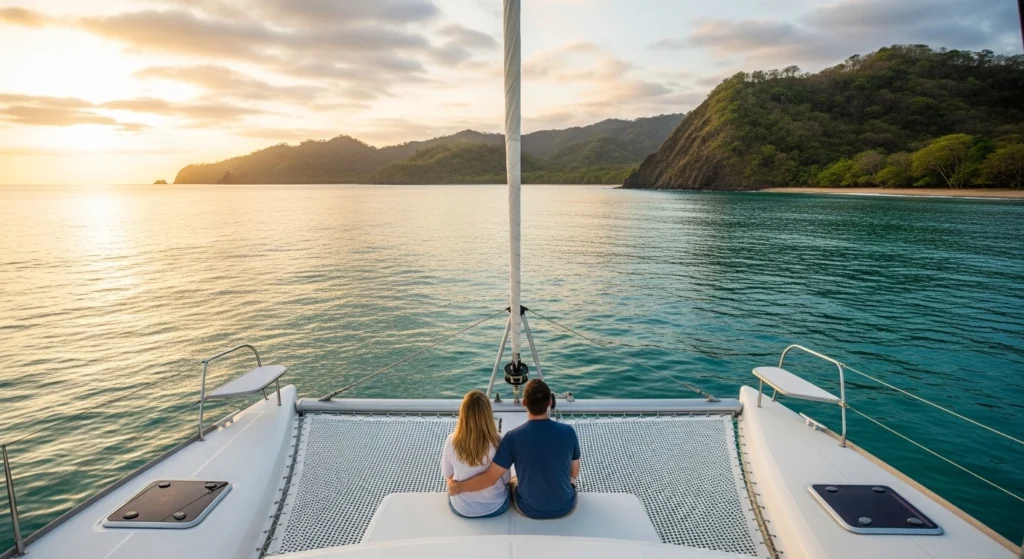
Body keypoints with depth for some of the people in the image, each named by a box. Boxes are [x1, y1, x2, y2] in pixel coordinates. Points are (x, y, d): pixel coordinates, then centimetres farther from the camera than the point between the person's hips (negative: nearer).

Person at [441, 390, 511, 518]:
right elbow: (506, 479, -10)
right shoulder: (497, 442, -25)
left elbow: (447, 475, -4)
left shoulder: (451, 441, -22)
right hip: (495, 507, -1)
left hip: (460, 508, 1)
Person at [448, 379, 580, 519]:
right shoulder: (568, 432, -18)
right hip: (565, 508, 1)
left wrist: (458, 486, -3)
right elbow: (574, 473, -3)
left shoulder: (513, 437, -23)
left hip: (529, 509, 0)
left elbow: (489, 478, -19)